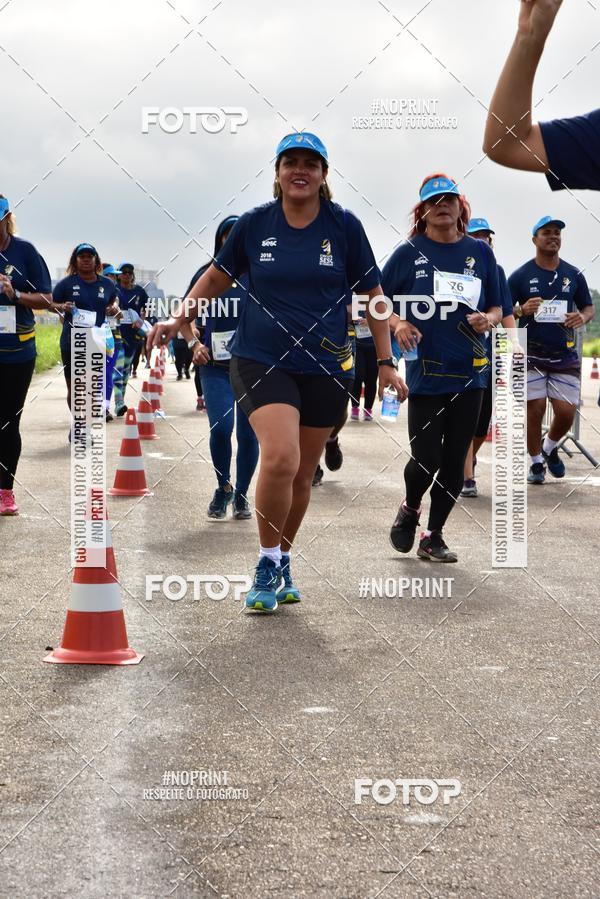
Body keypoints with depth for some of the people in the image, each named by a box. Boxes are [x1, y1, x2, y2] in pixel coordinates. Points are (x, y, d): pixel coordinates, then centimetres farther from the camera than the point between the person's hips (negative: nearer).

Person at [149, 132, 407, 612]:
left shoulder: (344, 225, 0)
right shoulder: (254, 224, 1)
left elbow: (373, 295, 7)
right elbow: (217, 277, 16)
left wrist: (386, 362, 4)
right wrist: (177, 322, 9)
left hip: (326, 367, 1)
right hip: (261, 360, -1)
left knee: (302, 473, 7)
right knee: (280, 458, -21)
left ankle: (282, 562, 28)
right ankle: (268, 565, -3)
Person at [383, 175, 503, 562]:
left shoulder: (480, 252, 8)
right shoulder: (409, 253, 0)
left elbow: (497, 308, 15)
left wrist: (488, 320, -7)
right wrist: (397, 323, -14)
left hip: (470, 374, 3)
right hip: (425, 372, -3)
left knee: (454, 461, 5)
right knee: (426, 458, -6)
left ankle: (433, 536, 19)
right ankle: (410, 509, 26)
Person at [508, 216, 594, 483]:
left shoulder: (573, 275, 9)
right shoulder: (521, 275, -1)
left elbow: (589, 307, 17)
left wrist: (582, 317, -7)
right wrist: (522, 311, -20)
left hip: (565, 356, 3)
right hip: (531, 356, -3)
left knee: (566, 412, -2)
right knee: (534, 410, -4)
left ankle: (550, 448, 28)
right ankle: (536, 462, 16)